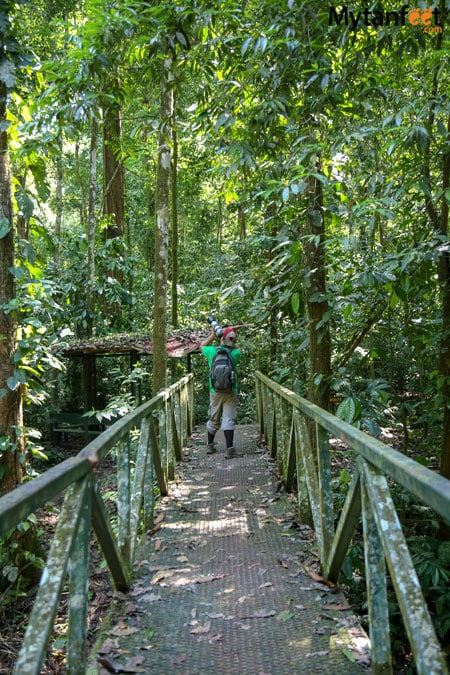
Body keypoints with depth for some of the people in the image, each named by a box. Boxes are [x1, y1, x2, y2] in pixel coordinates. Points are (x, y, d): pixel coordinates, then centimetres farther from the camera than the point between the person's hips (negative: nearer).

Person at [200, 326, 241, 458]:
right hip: (231, 392, -2)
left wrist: (212, 335, 20)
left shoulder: (212, 351, -4)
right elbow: (237, 347, 20)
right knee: (228, 420, -4)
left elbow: (202, 345, 19)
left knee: (213, 420, 16)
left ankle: (210, 446, 30)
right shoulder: (235, 353, -6)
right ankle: (230, 449, -13)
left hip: (215, 391, 2)